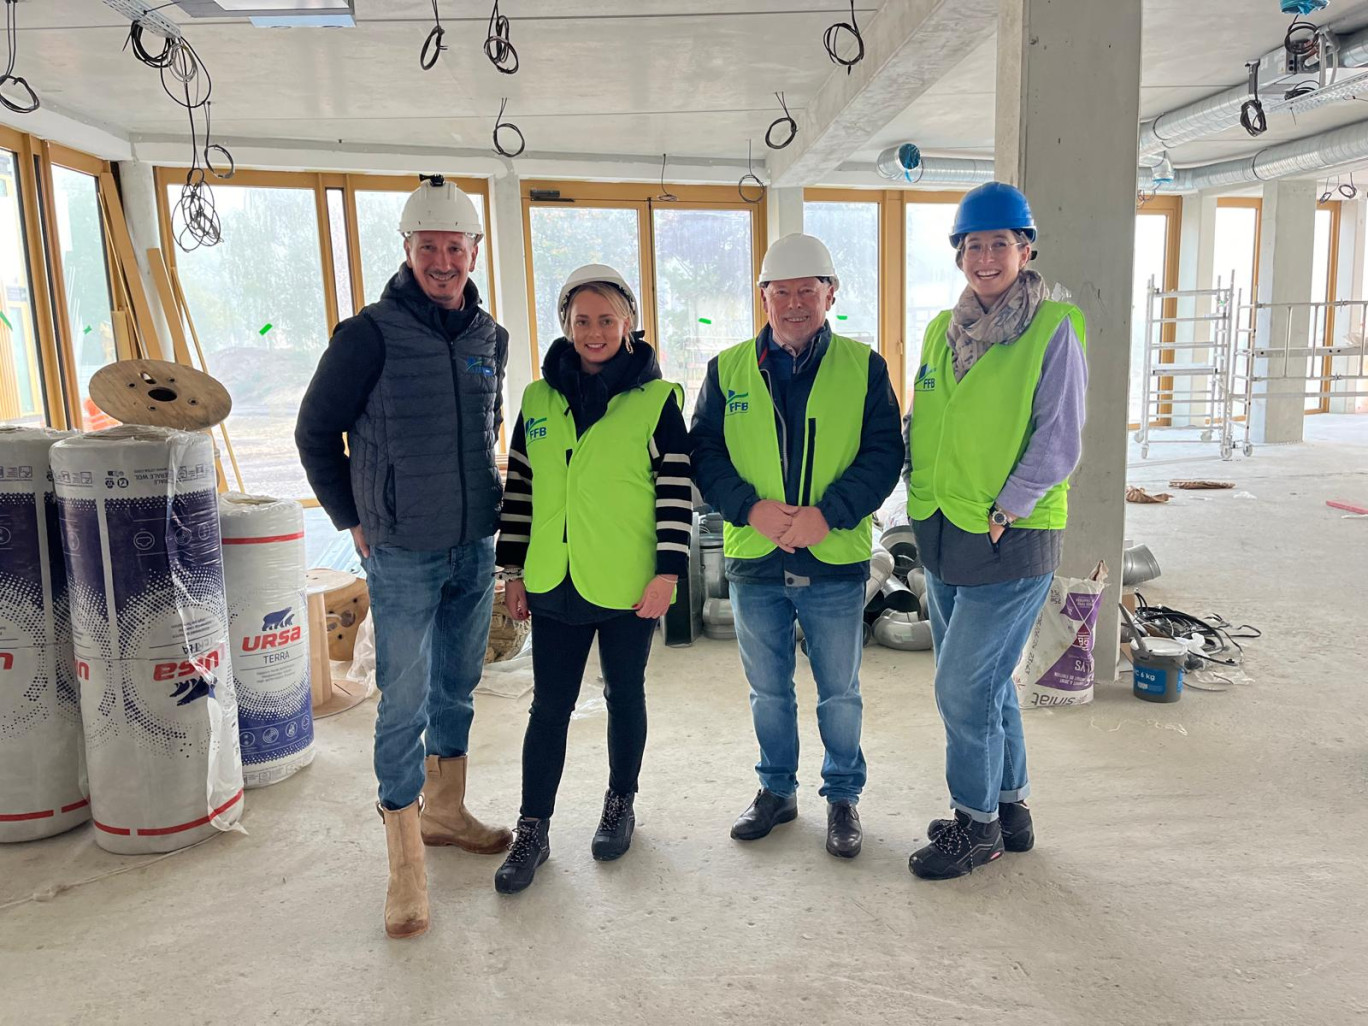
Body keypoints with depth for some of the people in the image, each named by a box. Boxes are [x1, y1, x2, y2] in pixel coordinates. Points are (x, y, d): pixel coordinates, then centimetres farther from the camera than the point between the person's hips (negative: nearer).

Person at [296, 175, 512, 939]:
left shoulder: (490, 337, 5)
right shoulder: (371, 334, -11)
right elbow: (316, 431, -2)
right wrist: (354, 519, 0)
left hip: (475, 546, 5)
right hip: (402, 555, -5)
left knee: (459, 685, 17)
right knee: (405, 702, 0)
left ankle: (445, 810, 36)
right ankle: (407, 862, 13)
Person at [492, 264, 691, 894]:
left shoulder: (657, 400, -4)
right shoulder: (538, 399, 6)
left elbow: (676, 491, -6)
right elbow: (520, 486, 10)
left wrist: (667, 571, -11)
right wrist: (514, 570, 9)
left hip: (627, 585, -2)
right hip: (554, 584, 3)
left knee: (624, 695, 14)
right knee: (549, 706, 7)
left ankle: (620, 806, 34)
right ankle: (534, 830, 20)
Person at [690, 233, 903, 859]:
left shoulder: (863, 367, -1)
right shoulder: (728, 370, 3)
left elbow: (884, 454, -6)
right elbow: (704, 454, 1)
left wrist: (828, 513, -19)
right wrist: (750, 507, -16)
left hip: (836, 561, -1)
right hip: (753, 558, 2)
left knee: (840, 693, 12)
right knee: (768, 690, 17)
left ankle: (843, 796, 32)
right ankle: (777, 790, 36)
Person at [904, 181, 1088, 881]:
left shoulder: (1054, 330, -8)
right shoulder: (942, 331, 10)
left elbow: (1059, 442, -13)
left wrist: (1002, 512, -16)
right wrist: (925, 493, 4)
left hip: (1010, 542, -7)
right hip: (943, 538, 7)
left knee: (962, 690, -3)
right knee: (984, 684, 17)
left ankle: (976, 824, 18)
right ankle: (1010, 809, 34)